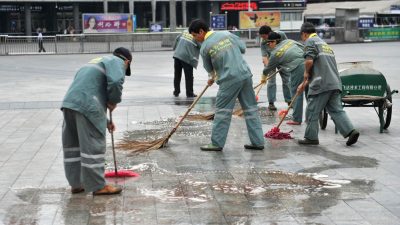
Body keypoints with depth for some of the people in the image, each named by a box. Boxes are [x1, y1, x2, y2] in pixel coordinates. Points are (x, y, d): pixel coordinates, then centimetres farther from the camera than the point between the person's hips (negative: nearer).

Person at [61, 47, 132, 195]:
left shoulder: (96, 62, 33)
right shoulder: (117, 62, 7)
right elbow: (115, 82, -15)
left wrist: (105, 121, 35)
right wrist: (114, 101, 2)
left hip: (69, 103, 9)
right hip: (87, 107, -9)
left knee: (73, 145, 15)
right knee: (93, 146, -3)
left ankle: (76, 184, 23)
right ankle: (98, 186, 2)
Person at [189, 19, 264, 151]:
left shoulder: (205, 47, -2)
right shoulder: (226, 34, 10)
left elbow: (209, 68, 13)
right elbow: (243, 48, 14)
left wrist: (212, 78, 34)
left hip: (230, 79, -5)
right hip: (246, 74, 5)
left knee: (222, 110, 3)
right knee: (251, 108, 10)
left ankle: (217, 143, 6)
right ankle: (257, 142, 12)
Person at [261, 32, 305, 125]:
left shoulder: (275, 53, 1)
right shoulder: (289, 41, 17)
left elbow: (269, 67, 15)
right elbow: (304, 48, 20)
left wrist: (264, 76, 33)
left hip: (298, 69, -7)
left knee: (296, 93, 2)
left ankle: (297, 119, 3)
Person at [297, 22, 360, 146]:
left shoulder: (310, 41, 0)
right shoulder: (324, 43, 29)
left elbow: (309, 61, -17)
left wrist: (306, 73, 4)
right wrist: (305, 83, 35)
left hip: (321, 84, -8)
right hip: (335, 83, 8)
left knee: (312, 111, 3)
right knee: (336, 110, 7)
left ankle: (311, 137, 9)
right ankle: (351, 131, -6)